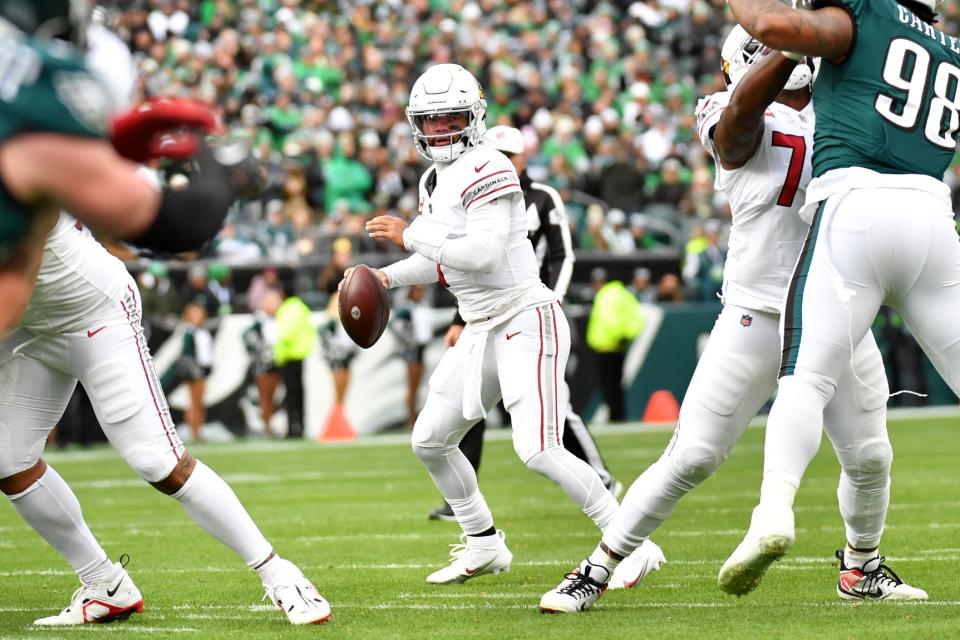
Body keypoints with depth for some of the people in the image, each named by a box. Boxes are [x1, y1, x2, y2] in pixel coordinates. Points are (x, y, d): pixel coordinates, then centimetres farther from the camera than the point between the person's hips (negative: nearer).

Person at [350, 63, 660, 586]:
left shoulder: (487, 170, -16)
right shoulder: (434, 181, 13)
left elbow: (484, 253, -25)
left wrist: (409, 235, -17)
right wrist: (389, 277, 9)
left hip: (525, 321, -10)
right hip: (481, 329, 10)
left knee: (538, 451, -19)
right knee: (430, 440, 12)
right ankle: (484, 546, 27)